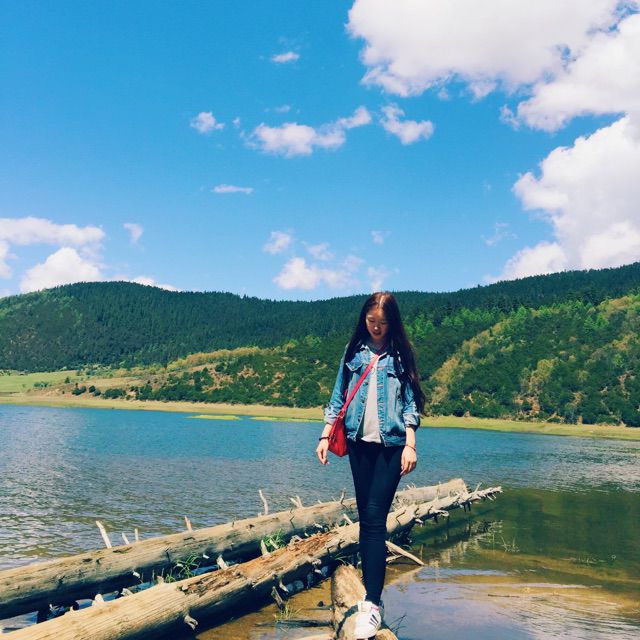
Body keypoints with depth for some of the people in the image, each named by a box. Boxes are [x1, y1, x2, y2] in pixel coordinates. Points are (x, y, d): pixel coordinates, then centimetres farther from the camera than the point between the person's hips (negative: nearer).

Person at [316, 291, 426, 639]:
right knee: (365, 516, 7)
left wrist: (410, 444, -7)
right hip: (359, 441, 3)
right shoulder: (354, 351, 9)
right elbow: (339, 396, 12)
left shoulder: (400, 354, 4)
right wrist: (325, 435, 5)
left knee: (375, 517, -11)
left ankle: (372, 603, -13)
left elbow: (410, 402, 2)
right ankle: (371, 582, 16)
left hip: (391, 443, -3)